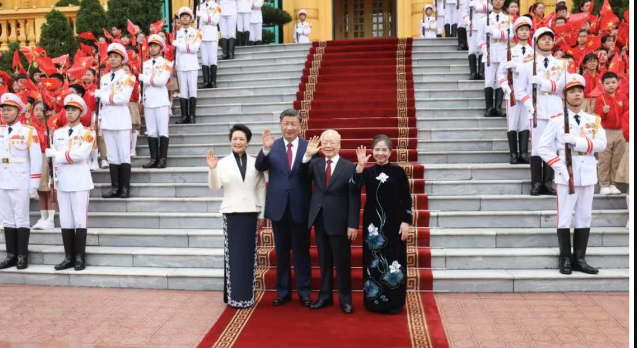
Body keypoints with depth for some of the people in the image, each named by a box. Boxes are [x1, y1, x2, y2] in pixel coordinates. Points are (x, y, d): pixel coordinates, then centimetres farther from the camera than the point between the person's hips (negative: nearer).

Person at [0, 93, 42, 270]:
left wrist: (34, 183, -10)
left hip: (21, 182, -4)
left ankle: (23, 256, 7)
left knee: (22, 219, 1)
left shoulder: (29, 131, -4)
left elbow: (36, 159, -6)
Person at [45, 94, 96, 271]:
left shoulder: (88, 133, -2)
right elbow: (55, 158, 13)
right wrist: (55, 176, 2)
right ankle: (69, 257, 13)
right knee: (65, 221, 6)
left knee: (80, 220, -2)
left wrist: (54, 154, -10)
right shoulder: (58, 133, 14)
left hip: (80, 182, -5)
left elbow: (81, 154, -17)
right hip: (62, 182, 5)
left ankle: (80, 258, 5)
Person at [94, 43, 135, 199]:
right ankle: (115, 187, 10)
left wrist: (101, 94, -8)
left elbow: (124, 98, -14)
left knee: (124, 154, -4)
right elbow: (102, 100, 18)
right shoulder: (104, 78, 17)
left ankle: (125, 188, 0)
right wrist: (100, 117, 8)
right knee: (112, 155, 6)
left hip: (121, 120, -5)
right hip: (107, 120, 5)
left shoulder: (128, 77, -1)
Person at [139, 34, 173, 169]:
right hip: (148, 101, 5)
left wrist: (143, 77, -6)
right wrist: (142, 100, -1)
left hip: (161, 101, -5)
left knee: (162, 131, -3)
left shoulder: (166, 63, 1)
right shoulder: (145, 64, 17)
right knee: (151, 132, 5)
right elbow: (143, 82, 11)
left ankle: (162, 159, -1)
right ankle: (154, 158, 9)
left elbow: (161, 80, -15)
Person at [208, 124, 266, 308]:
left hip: (250, 213, 1)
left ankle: (247, 295, 13)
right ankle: (234, 295, 7)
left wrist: (262, 213, 6)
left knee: (249, 254, 5)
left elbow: (261, 188, 8)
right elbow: (214, 186, -6)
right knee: (233, 254, 0)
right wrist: (212, 169, -23)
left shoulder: (255, 163, 4)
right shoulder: (223, 163, 1)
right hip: (231, 213, -1)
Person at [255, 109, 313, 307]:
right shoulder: (272, 146, 2)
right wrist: (265, 149, -29)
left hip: (300, 207, -2)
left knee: (301, 252, 7)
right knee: (281, 252, 12)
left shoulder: (309, 146, -2)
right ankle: (283, 292, 24)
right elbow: (259, 167, -12)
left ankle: (304, 292, 19)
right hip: (278, 207, 2)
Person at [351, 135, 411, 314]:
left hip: (394, 222, -2)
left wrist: (406, 222, -7)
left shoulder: (398, 171, -3)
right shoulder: (368, 171, 2)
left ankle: (393, 302, 15)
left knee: (393, 260, 4)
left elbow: (406, 199, -1)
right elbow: (354, 187, -17)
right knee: (373, 261, 7)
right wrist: (360, 165, -27)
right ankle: (374, 301, 18)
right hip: (373, 222, 2)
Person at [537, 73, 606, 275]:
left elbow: (601, 144, -6)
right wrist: (559, 166, -13)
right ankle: (566, 259, 8)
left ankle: (580, 259, 15)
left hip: (587, 175, 4)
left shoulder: (594, 120, 9)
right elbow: (543, 147, -3)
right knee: (565, 218, 0)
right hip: (566, 176, -4)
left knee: (584, 218, 7)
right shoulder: (557, 121, -1)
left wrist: (577, 141, -20)